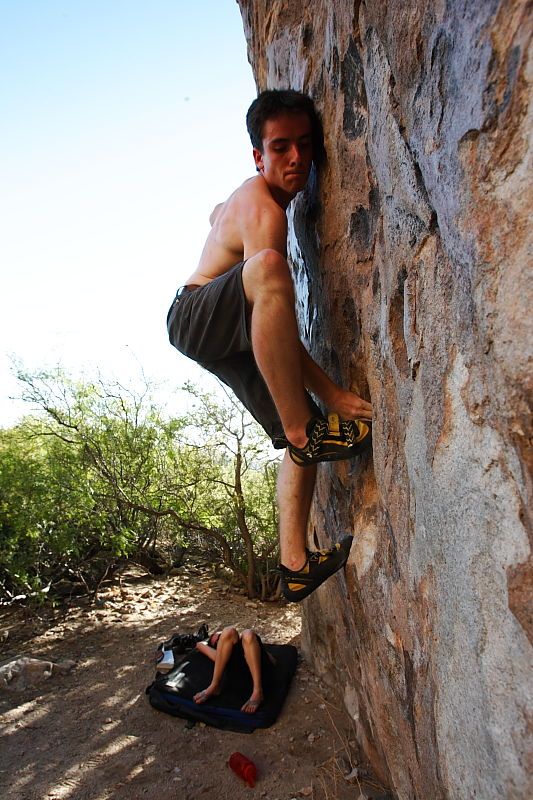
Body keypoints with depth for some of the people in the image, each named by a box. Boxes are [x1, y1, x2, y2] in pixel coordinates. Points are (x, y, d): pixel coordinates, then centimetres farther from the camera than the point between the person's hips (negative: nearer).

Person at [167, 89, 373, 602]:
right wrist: (331, 394, -30)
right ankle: (306, 431, -38)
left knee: (303, 437, -6)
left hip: (231, 340, 9)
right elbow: (269, 296, -29)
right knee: (269, 268, -42)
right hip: (193, 317, -9)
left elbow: (216, 213, 34)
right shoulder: (264, 212, -20)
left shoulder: (248, 197, 11)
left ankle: (294, 564, -5)